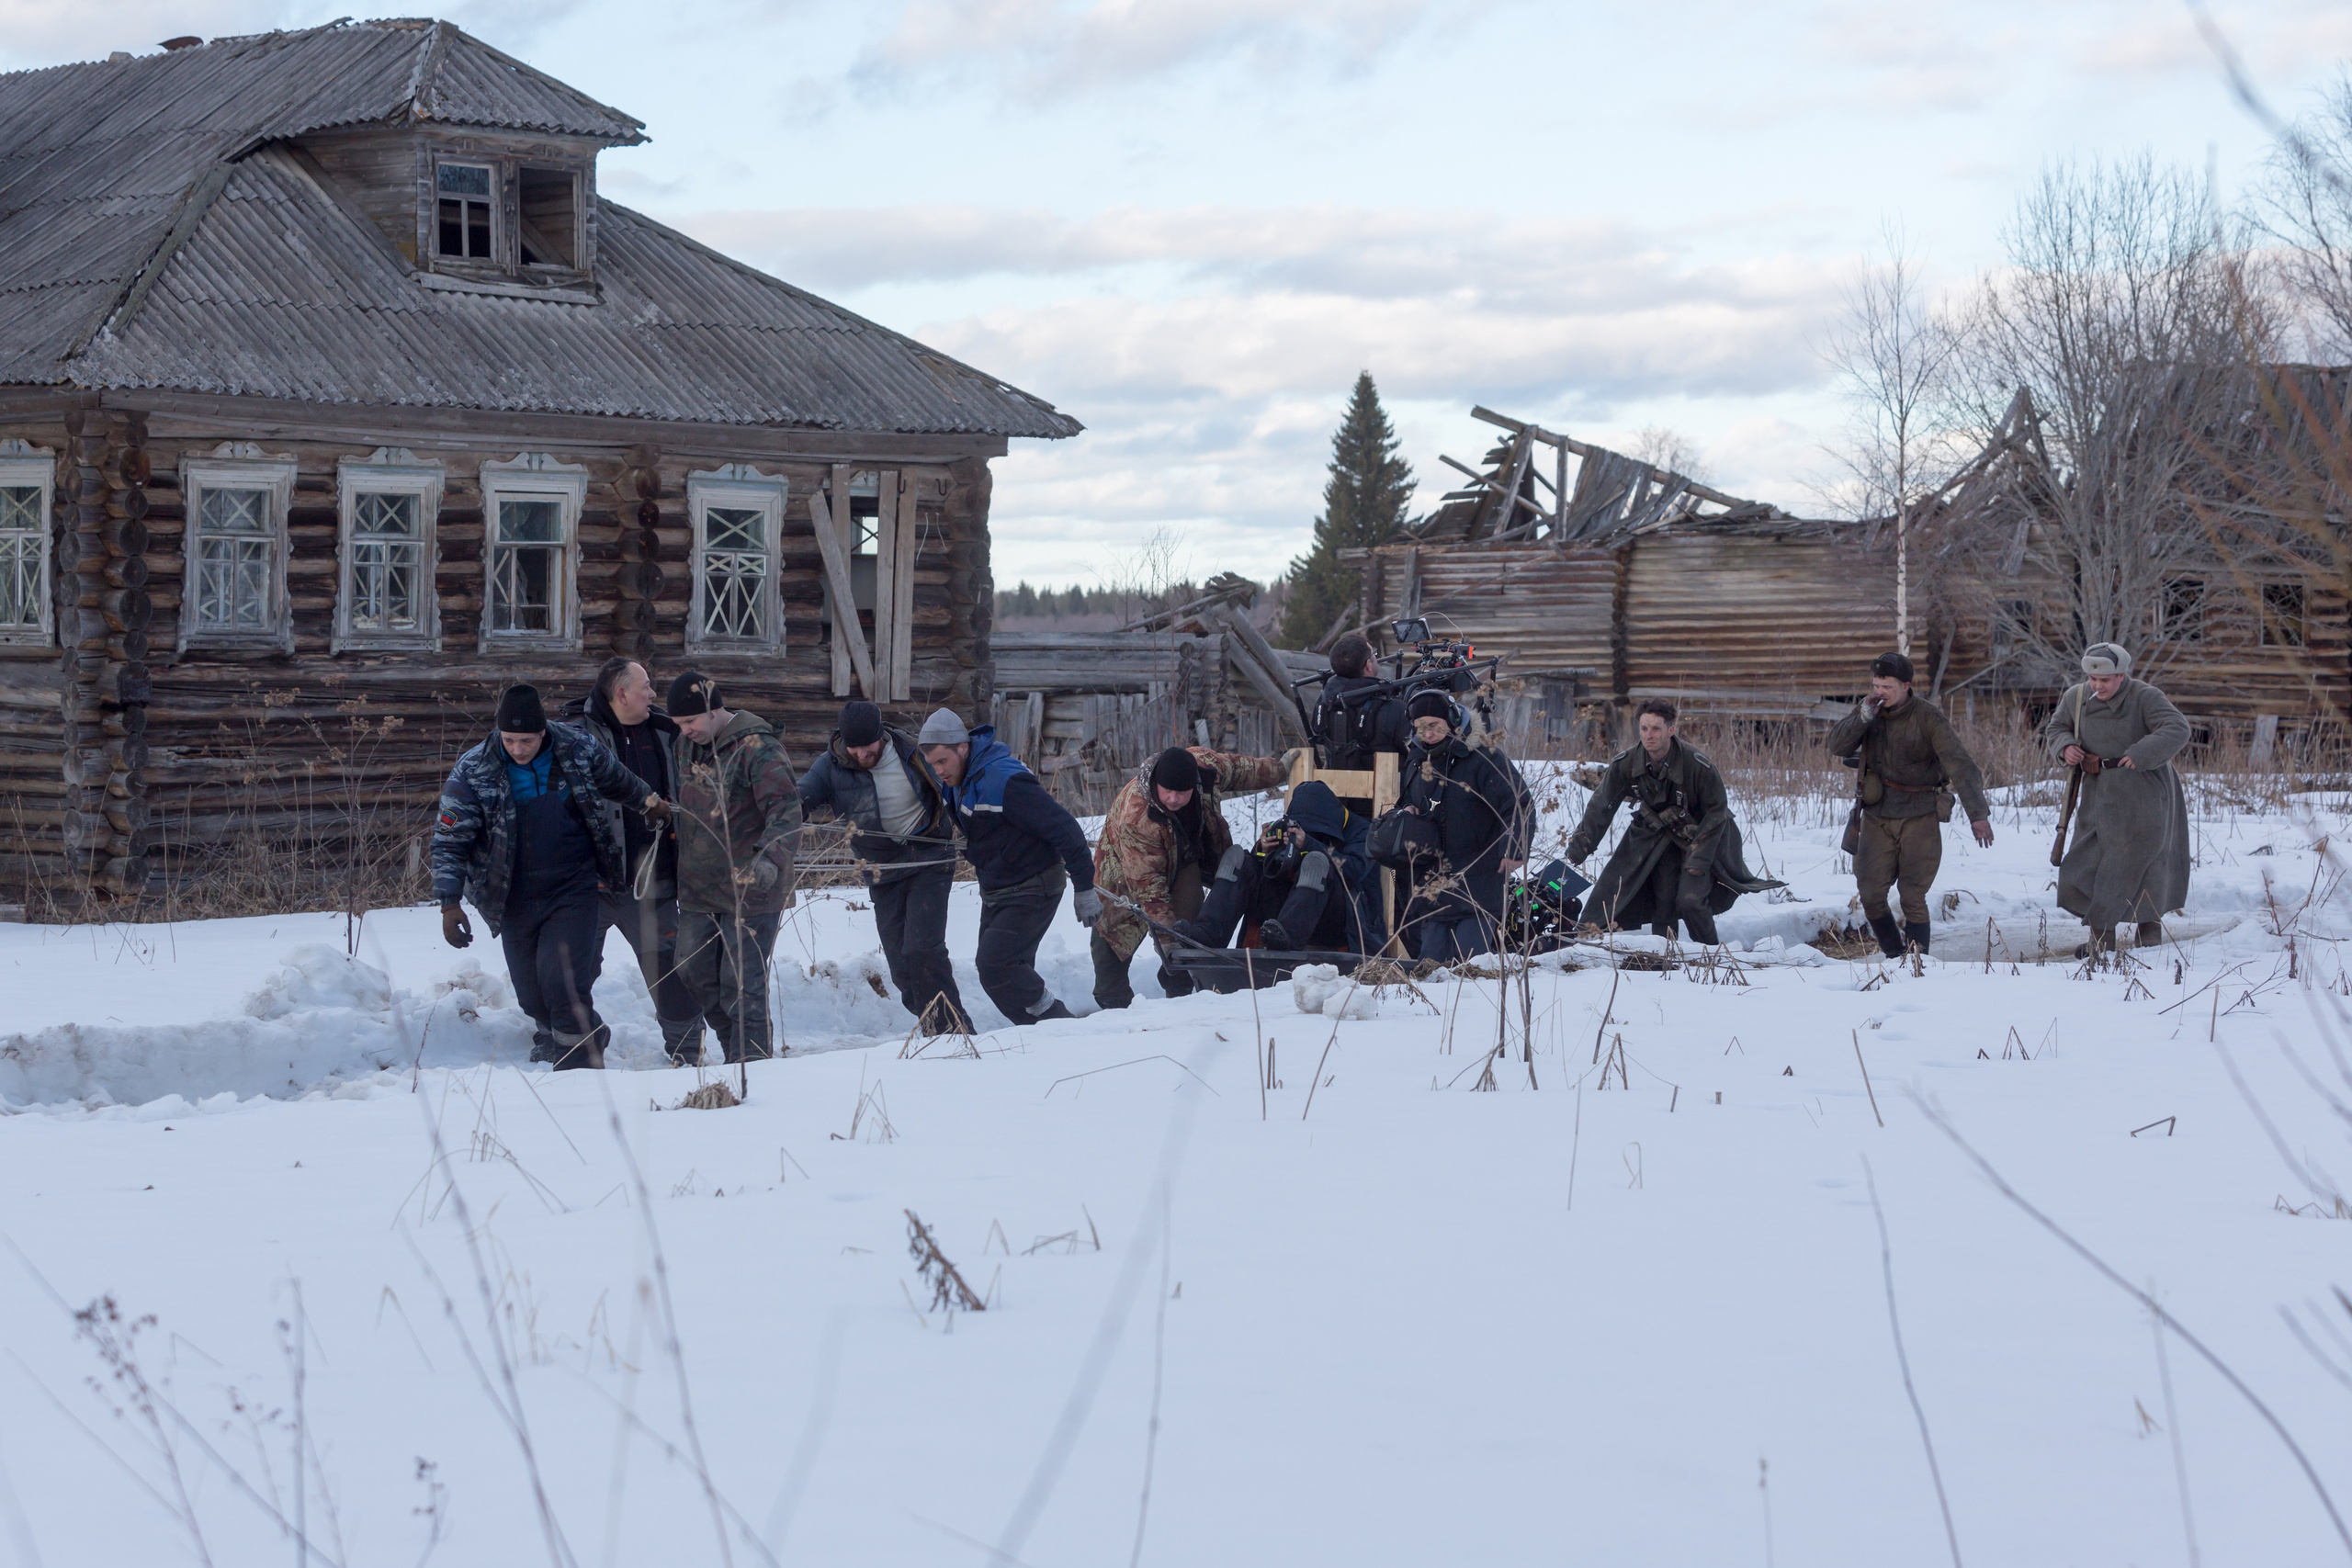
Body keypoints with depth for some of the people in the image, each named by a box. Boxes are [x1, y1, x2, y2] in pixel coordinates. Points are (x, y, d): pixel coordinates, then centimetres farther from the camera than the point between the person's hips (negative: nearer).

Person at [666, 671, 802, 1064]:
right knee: (699, 979, 10)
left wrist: (769, 859, -41)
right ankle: (736, 1052, 24)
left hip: (751, 892, -8)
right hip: (698, 891, 8)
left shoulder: (757, 748, -16)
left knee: (742, 985, -9)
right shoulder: (688, 745, 9)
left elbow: (786, 810, -26)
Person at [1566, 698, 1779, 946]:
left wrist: (1698, 858, -18)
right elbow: (1602, 804, -2)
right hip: (1657, 836, 4)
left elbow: (1716, 812, -15)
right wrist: (1582, 842, -6)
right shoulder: (1625, 764, -17)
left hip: (1700, 836, -4)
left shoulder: (1698, 765, -27)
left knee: (1690, 901, -18)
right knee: (1662, 904, -4)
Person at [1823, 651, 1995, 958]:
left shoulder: (1929, 717, -15)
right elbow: (1838, 746, -9)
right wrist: (1863, 717, -25)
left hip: (1919, 817, -4)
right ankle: (1895, 957, 20)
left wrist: (1978, 812, -31)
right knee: (1871, 895, 1)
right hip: (1878, 816, 4)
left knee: (1913, 898, -8)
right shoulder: (1868, 709, 0)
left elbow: (1960, 764, -22)